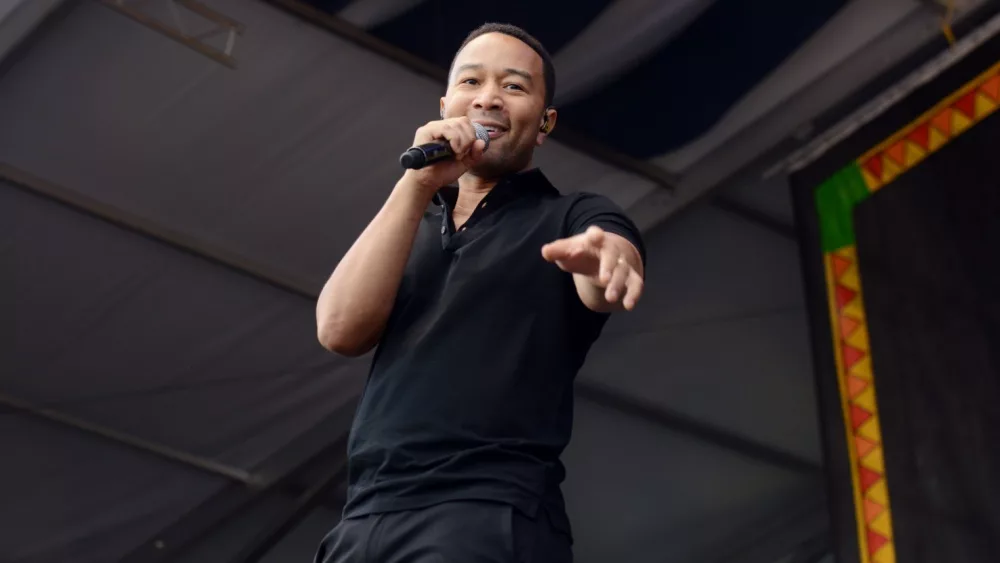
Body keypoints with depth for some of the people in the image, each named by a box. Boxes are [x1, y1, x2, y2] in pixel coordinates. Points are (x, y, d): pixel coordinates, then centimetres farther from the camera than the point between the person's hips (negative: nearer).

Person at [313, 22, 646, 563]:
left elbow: (602, 289, -16)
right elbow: (340, 330, 1)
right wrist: (419, 185, -6)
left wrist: (609, 255, -40)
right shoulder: (409, 224, 17)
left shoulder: (573, 218, 6)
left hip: (490, 515, -4)